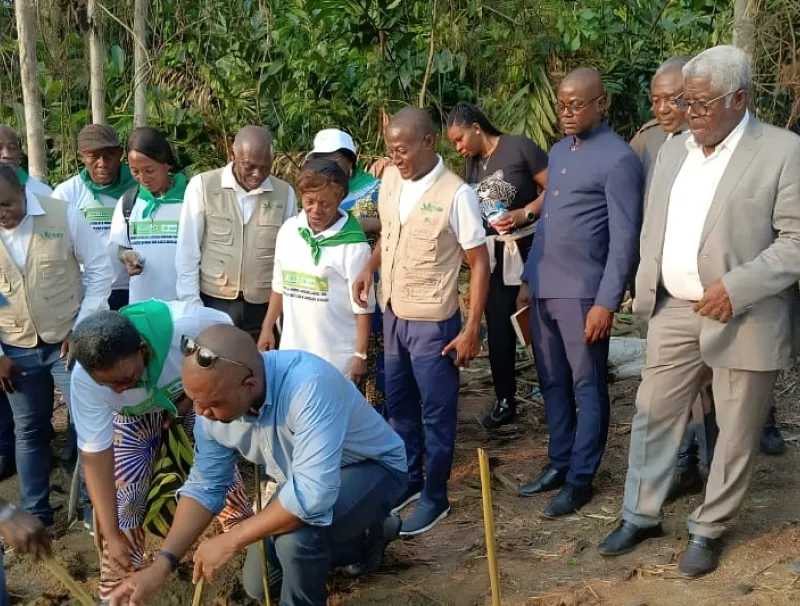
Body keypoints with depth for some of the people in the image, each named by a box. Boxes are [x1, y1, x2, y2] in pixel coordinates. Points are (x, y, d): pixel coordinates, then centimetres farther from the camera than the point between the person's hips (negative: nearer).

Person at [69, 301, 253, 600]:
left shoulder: (185, 324, -42)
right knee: (124, 495, -5)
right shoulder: (84, 378, -35)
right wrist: (111, 535, -28)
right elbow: (95, 455, -28)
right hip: (134, 416, 0)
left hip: (193, 397, 0)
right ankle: (116, 592, 12)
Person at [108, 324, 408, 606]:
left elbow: (312, 495, -46)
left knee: (297, 538, -34)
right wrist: (162, 564, -18)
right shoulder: (214, 407, -19)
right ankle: (367, 533, 29)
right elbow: (204, 486, -7)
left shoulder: (309, 386, -43)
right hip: (306, 478, 7)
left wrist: (231, 541, -34)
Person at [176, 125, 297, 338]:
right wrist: (192, 303, -4)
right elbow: (187, 251, -2)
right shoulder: (202, 186, -5)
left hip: (264, 306, 2)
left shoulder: (285, 193, 0)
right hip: (213, 302, -1)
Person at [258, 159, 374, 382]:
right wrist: (267, 328, 14)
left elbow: (362, 306, -11)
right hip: (292, 349, 5)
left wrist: (360, 355, -11)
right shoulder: (288, 231, 1)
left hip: (337, 357, -5)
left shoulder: (353, 246, -15)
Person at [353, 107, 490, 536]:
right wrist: (370, 267, 0)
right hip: (392, 315, 7)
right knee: (399, 405, 19)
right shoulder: (390, 179, -1)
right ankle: (408, 480, 36)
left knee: (436, 414, 7)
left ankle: (435, 498, 22)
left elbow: (479, 263, -14)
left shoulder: (455, 194, -19)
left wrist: (472, 329, -16)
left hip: (433, 323, -6)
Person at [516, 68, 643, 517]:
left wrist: (607, 302, -17)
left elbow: (624, 239, -14)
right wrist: (529, 279, 18)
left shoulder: (618, 159, -11)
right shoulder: (559, 152, 14)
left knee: (588, 388, 4)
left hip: (583, 292, -8)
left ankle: (581, 479, 12)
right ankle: (559, 463, 27)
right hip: (544, 289, 8)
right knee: (553, 383, 15)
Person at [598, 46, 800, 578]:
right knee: (653, 415, 12)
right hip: (674, 311, 5)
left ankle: (708, 530, 24)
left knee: (736, 435, 7)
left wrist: (736, 288, -21)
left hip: (745, 318, -5)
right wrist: (645, 290, 9)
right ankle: (642, 515, 27)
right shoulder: (673, 150, 10)